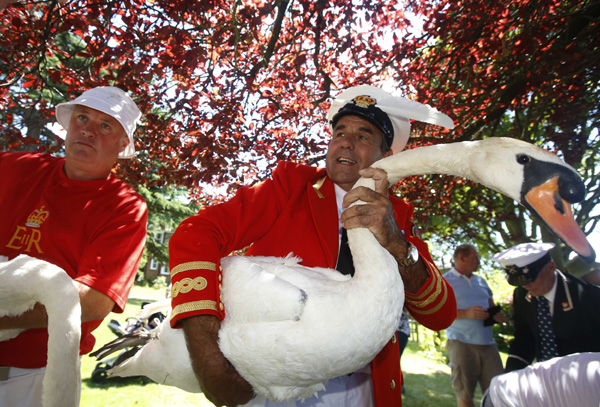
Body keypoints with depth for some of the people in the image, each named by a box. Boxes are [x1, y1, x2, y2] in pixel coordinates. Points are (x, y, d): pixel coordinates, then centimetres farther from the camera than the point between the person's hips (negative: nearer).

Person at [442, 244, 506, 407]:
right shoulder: (445, 281, -1)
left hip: (488, 343, 5)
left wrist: (496, 314, 1)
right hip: (461, 343, -5)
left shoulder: (481, 281, 19)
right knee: (464, 393, 2)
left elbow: (491, 305, 25)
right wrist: (466, 313, -18)